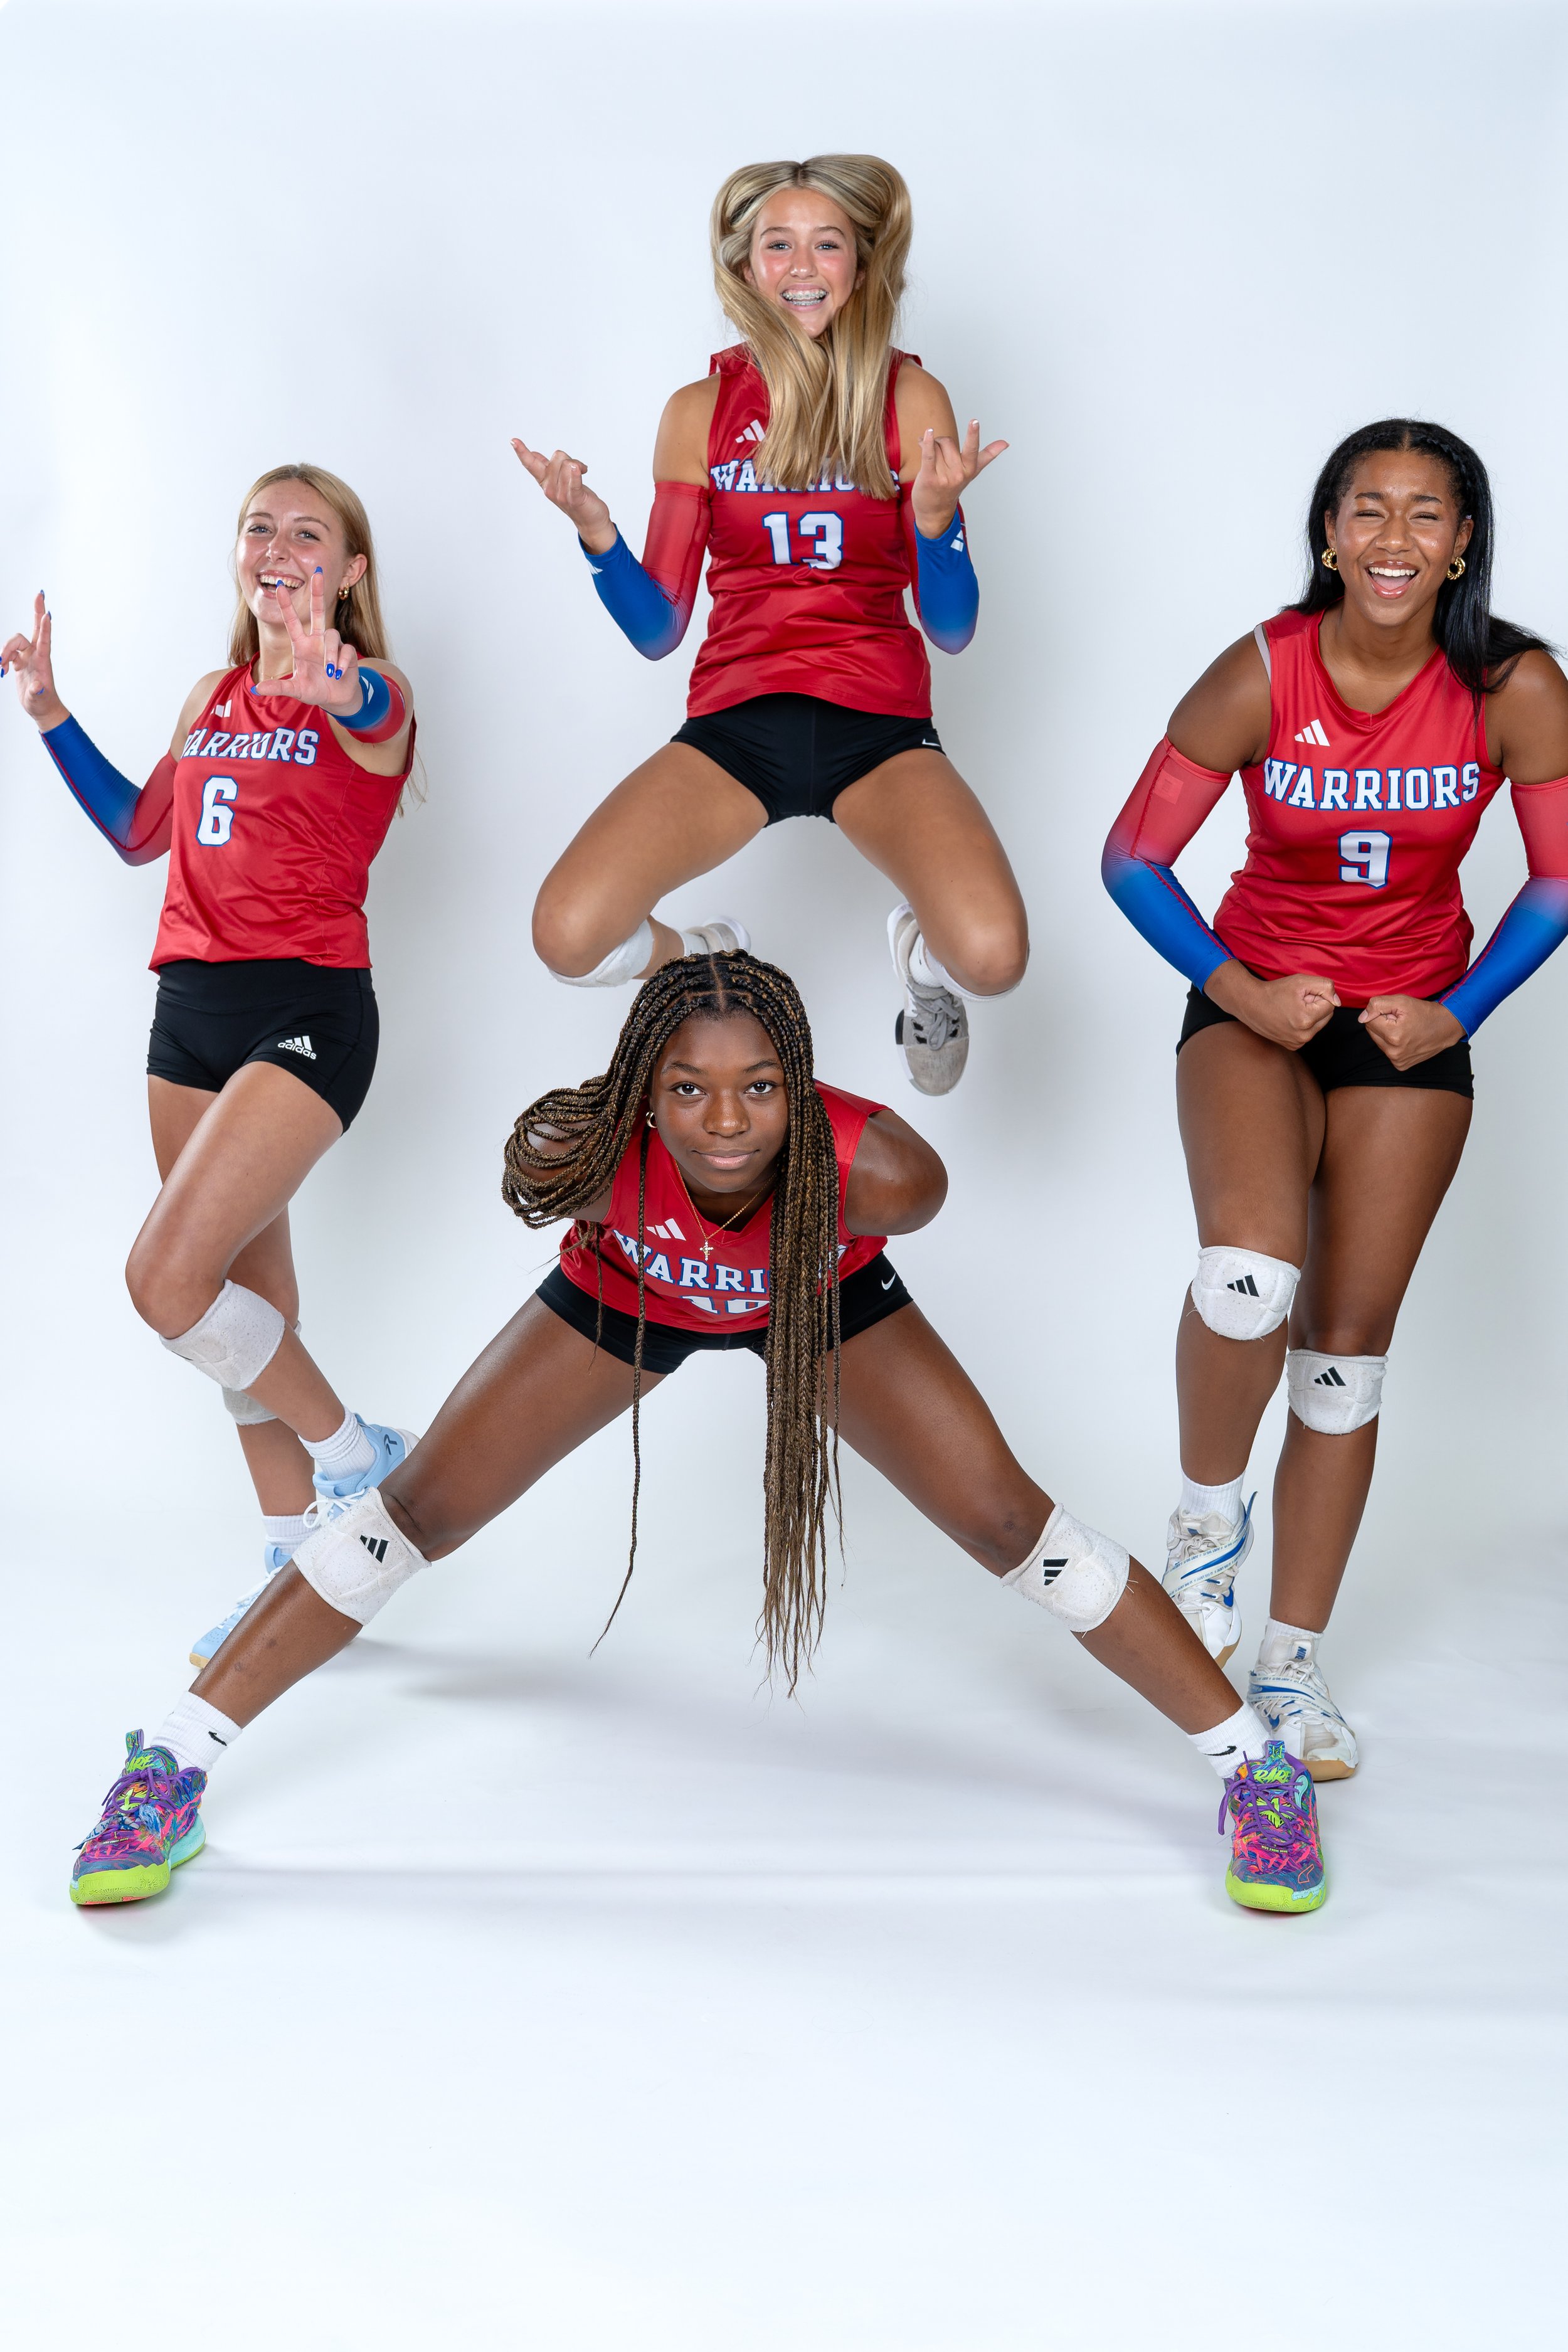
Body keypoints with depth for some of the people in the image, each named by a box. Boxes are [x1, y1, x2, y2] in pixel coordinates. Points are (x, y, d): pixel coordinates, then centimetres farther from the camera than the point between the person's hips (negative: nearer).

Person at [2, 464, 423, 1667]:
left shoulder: (370, 692, -5)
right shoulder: (215, 696, 16)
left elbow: (375, 719, -30)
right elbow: (138, 830, 25)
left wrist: (341, 691, -53)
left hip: (308, 1009, -7)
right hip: (191, 1004, 7)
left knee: (167, 1279, -17)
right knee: (249, 1296, 9)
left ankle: (357, 1451, 5)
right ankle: (293, 1557, 20)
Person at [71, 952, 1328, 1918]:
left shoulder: (879, 1169, -42)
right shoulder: (580, 1149, -40)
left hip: (823, 1296, 0)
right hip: (631, 1291, 1)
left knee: (1006, 1519, -8)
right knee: (419, 1510, -5)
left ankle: (1258, 1763, 8)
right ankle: (169, 1768, 9)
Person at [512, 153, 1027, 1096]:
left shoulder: (911, 400, 3)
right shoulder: (700, 412, 6)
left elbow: (954, 631, 1)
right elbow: (658, 630, 7)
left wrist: (935, 520, -18)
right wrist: (596, 533, -11)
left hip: (879, 726, -1)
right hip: (735, 721, 1)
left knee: (991, 957, -28)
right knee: (568, 936, -23)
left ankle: (919, 955, 13)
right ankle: (714, 959, 14)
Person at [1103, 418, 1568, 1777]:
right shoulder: (1262, 674, -15)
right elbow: (1133, 861, -8)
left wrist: (1456, 1016, -9)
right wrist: (1238, 993, -16)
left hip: (1413, 1029, 2)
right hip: (1257, 1009, -1)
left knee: (1351, 1338, 4)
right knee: (1250, 1276, -29)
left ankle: (1292, 1668, 18)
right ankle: (1209, 1512, 3)